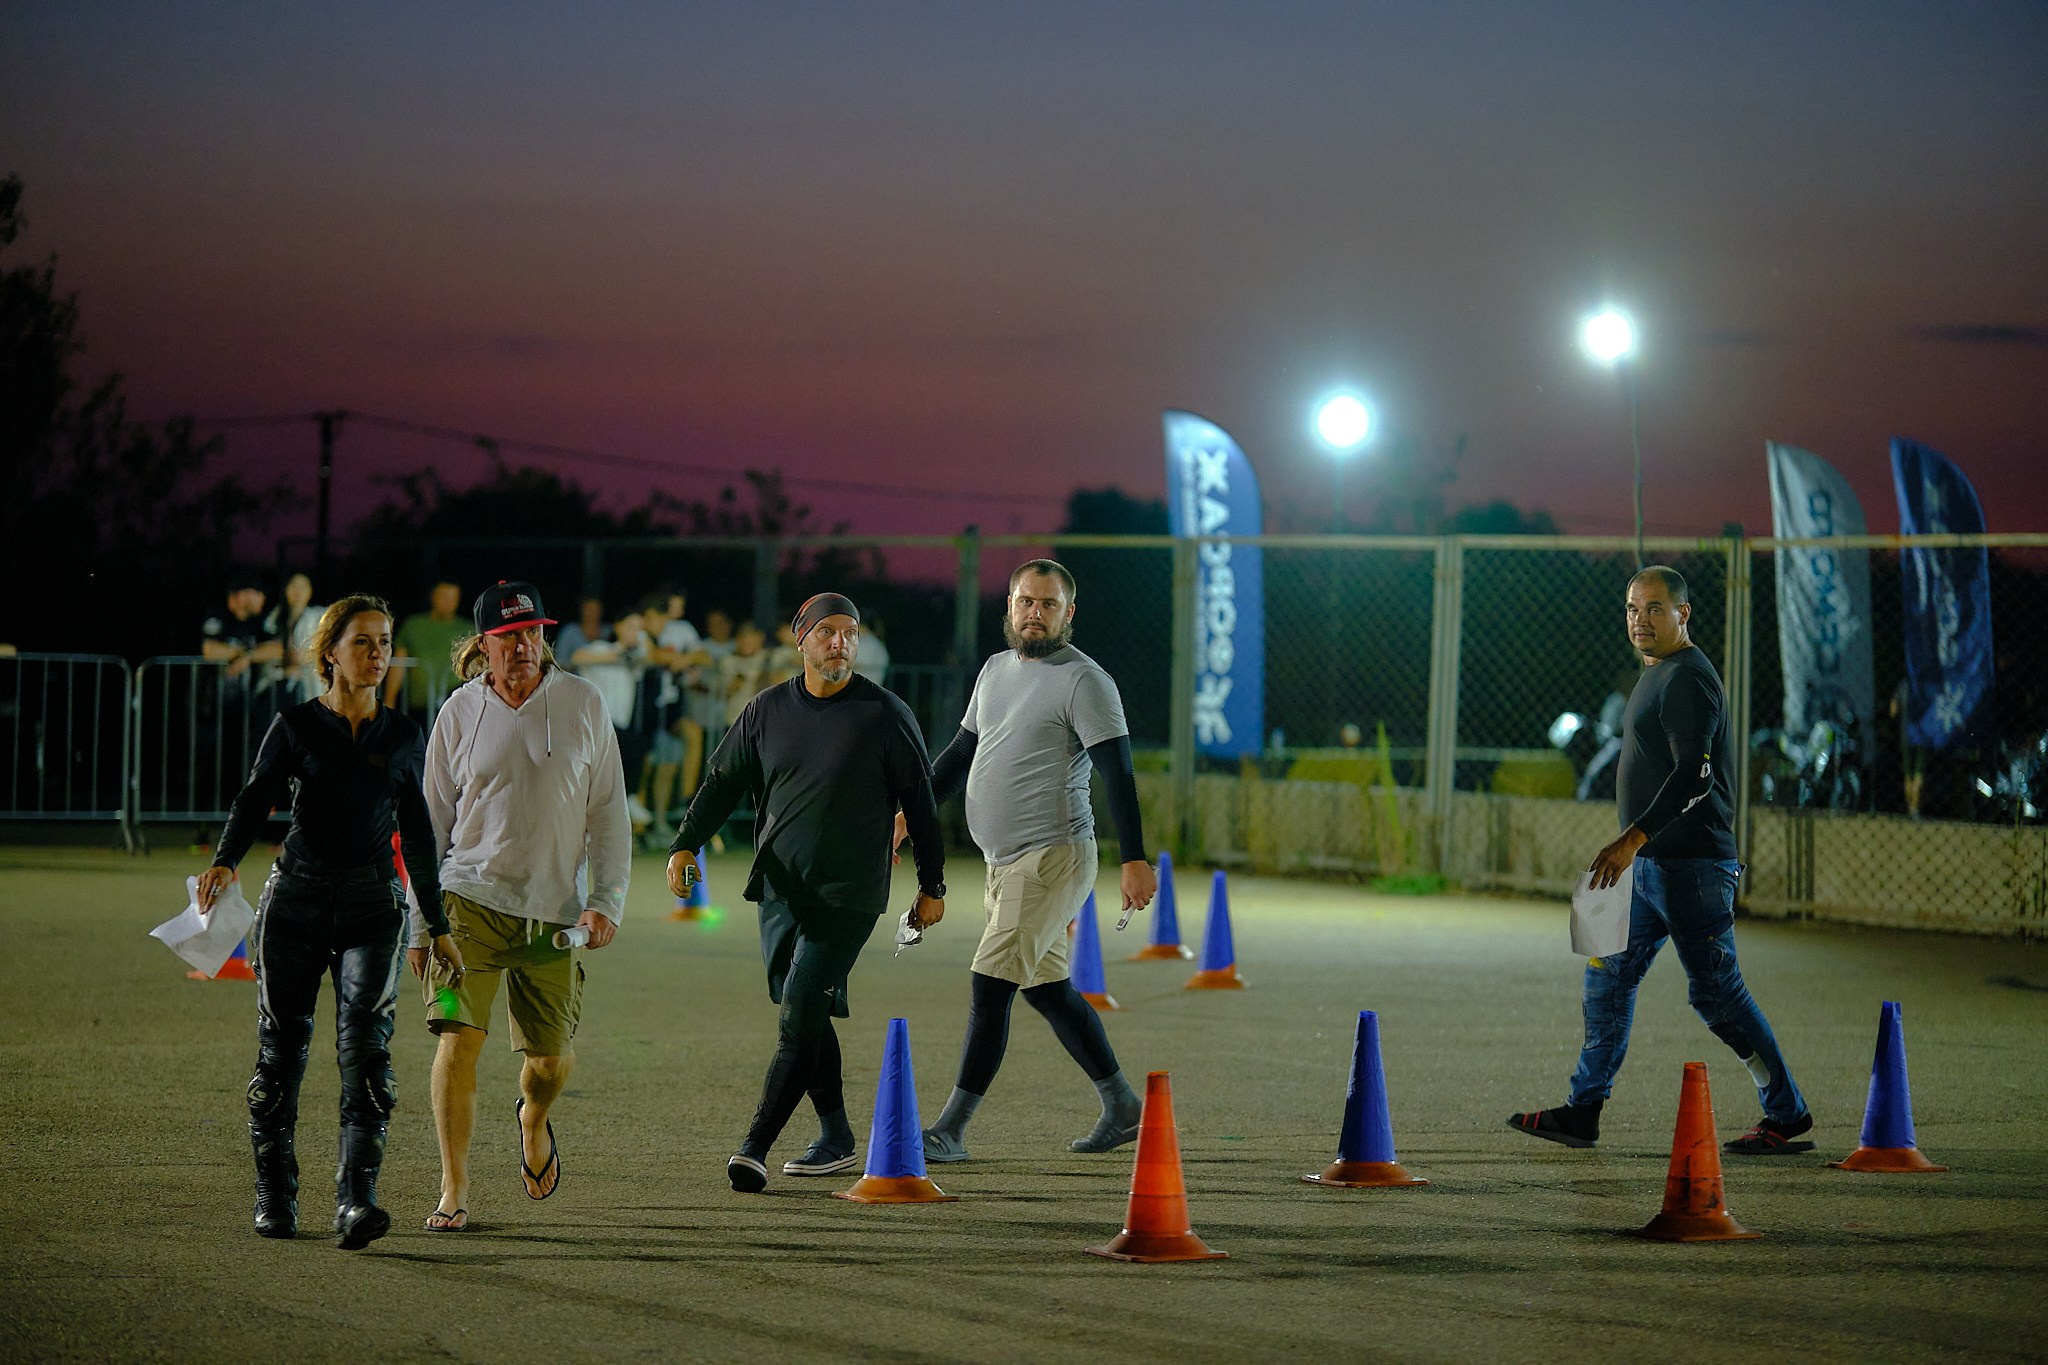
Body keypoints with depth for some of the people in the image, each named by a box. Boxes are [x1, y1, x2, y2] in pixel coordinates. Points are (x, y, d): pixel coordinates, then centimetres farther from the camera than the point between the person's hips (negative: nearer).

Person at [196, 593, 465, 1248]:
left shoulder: (404, 738, 10)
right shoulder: (296, 726, 2)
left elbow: (417, 836, 17)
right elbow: (256, 799, -11)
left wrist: (438, 929, 19)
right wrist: (225, 861, -30)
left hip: (371, 904, 1)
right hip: (297, 898, -1)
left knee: (366, 1048, -14)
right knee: (281, 1048, 3)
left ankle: (355, 1201, -23)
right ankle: (275, 1198, 17)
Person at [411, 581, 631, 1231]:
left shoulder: (582, 704, 3)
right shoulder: (460, 712, 3)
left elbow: (608, 812, 7)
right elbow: (431, 823, 8)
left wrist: (605, 902, -3)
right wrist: (420, 924, 6)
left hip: (554, 910, 1)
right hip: (469, 899, -1)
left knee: (551, 1057, 5)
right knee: (458, 1037, -14)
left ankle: (533, 1121, 41)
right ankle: (453, 1193, -8)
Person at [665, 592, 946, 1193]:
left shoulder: (886, 715, -3)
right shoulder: (768, 709, 7)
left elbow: (919, 801, 3)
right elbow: (723, 781, 14)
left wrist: (931, 885, 5)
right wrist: (686, 843, 1)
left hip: (848, 896, -5)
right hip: (780, 892, 5)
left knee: (801, 1015, -14)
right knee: (807, 1019, 11)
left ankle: (755, 1147, -19)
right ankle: (836, 1138, 25)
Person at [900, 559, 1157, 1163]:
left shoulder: (1083, 681, -10)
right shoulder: (996, 670, 15)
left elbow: (1118, 773, -15)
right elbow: (961, 752, 25)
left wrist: (1134, 859, -22)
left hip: (1053, 857, -9)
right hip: (1004, 861, 9)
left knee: (990, 985, -13)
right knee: (1047, 988, 15)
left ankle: (950, 1130, -11)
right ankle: (1121, 1106, 27)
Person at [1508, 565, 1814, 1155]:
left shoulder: (1687, 680, -14)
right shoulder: (1657, 675, 18)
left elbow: (1694, 775, -24)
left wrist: (1634, 839, -29)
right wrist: (1633, 845, 23)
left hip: (1691, 864, -10)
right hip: (1651, 864, 10)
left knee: (1715, 990, -7)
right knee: (1608, 977, 9)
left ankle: (1788, 1116, 0)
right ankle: (1582, 1112, 13)